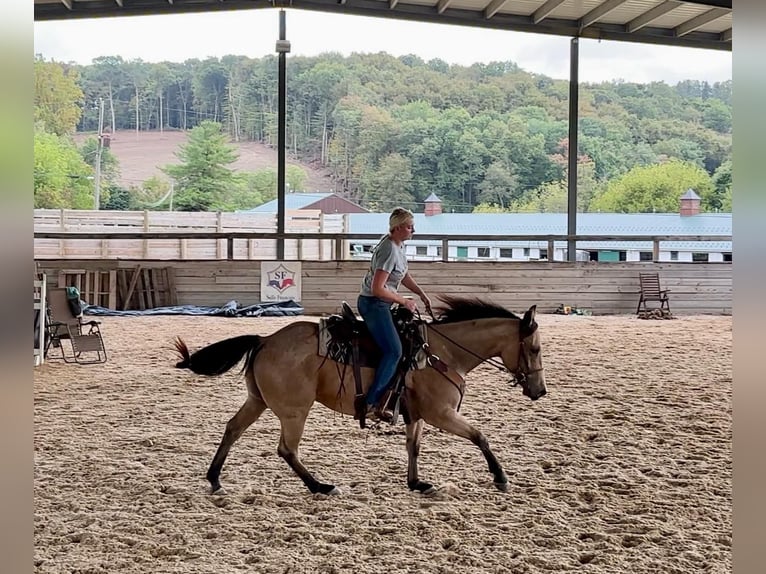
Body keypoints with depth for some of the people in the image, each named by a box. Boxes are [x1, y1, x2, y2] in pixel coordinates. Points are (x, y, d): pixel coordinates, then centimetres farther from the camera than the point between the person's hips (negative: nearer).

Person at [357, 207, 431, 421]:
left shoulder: (398, 244, 7)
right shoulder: (389, 251, -23)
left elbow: (404, 275, 20)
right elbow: (378, 289, -25)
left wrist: (422, 294, 11)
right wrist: (404, 301, -16)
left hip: (380, 304, 10)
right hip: (373, 304, -10)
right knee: (394, 351, -18)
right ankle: (371, 402, -15)